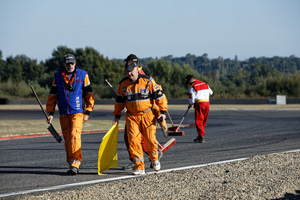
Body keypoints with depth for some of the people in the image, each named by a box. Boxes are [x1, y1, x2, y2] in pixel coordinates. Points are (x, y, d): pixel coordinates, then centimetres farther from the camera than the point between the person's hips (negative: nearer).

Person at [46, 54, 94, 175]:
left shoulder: (82, 75, 3)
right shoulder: (58, 76, 9)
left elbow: (89, 94, 5)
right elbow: (52, 95, 13)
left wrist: (87, 112, 0)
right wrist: (50, 113, 8)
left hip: (77, 112, -3)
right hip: (63, 114, 4)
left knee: (75, 136, -19)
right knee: (67, 140, 6)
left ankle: (75, 164, -22)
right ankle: (72, 166, 15)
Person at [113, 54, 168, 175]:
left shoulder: (148, 81, -7)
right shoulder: (123, 84, 3)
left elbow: (159, 95, -3)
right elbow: (119, 100, 15)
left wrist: (163, 111, -8)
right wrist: (117, 115, 14)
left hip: (148, 115, -2)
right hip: (132, 116, 2)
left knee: (150, 140, -2)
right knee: (133, 141, -11)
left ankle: (154, 159, 29)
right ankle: (139, 167, -5)